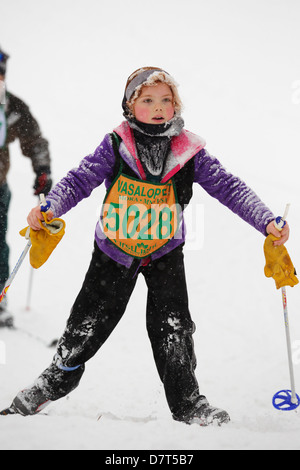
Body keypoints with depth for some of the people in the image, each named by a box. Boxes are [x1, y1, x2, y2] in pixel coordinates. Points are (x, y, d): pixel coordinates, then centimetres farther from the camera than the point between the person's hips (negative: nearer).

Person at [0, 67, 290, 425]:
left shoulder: (190, 152, -9)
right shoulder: (115, 146, -12)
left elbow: (228, 188, -9)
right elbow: (79, 181, -15)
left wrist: (267, 221, -20)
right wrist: (49, 209, -32)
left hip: (165, 252, 0)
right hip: (115, 250, 0)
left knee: (172, 326, -6)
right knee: (87, 324, 5)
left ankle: (187, 405, 9)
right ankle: (52, 384, 25)